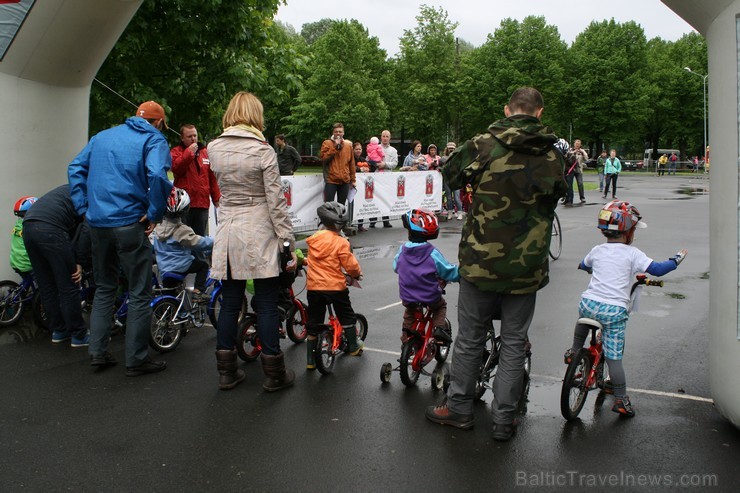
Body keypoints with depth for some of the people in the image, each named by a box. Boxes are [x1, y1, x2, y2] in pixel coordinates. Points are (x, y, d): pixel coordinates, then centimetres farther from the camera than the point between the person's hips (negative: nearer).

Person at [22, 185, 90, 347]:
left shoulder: (70, 189, 33)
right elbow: (87, 228, -7)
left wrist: (76, 259, 21)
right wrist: (80, 262, -2)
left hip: (28, 226, 8)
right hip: (50, 229, -8)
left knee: (47, 287, 18)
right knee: (68, 287, 3)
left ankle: (58, 331, 27)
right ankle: (79, 336, 11)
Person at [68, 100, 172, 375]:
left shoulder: (102, 136, 17)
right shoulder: (154, 140, -4)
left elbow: (75, 169, 15)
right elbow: (157, 175, -22)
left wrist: (84, 207, 11)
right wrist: (154, 214, -13)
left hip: (97, 223, 6)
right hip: (129, 224, -6)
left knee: (104, 288, 20)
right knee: (140, 293, 4)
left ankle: (98, 352, 22)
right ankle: (136, 360, 8)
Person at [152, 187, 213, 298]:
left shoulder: (158, 227, 1)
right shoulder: (182, 230, -21)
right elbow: (198, 242, -22)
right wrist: (213, 241, -6)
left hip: (162, 267, 6)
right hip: (180, 267, -6)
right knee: (203, 265, 11)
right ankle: (198, 291, 2)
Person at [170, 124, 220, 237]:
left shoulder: (205, 152, 15)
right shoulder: (176, 152, 5)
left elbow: (212, 177, 15)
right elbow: (175, 167, -17)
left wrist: (216, 198, 11)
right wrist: (189, 152, -13)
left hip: (202, 203, 4)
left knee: (200, 236, 9)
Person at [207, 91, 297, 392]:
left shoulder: (214, 149, 3)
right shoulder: (262, 150, -10)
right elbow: (276, 201, -11)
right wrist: (288, 243, -6)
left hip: (228, 235, 4)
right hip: (260, 235, -4)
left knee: (230, 304, 12)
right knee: (267, 305, 4)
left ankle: (227, 372, 21)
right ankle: (273, 374, 13)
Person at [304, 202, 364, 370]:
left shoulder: (313, 239, 3)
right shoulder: (341, 242, -12)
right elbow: (350, 264, -10)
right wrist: (357, 273, 11)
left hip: (314, 287, 4)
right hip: (335, 286, -4)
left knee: (313, 324, 10)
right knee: (347, 317, 18)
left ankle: (310, 360, 11)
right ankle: (353, 347, 30)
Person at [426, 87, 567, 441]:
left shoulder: (483, 146, -9)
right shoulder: (553, 156, -2)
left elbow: (451, 174, 5)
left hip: (480, 263, -2)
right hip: (526, 267, 2)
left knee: (469, 339, 13)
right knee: (514, 343, 13)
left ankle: (458, 409, 26)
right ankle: (504, 420, 20)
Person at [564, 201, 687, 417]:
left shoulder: (597, 250, 12)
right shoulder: (632, 253, -2)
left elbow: (582, 265, 32)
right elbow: (657, 269, -7)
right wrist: (676, 260, 11)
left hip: (589, 303, 4)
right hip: (615, 310, -3)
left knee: (584, 317, 40)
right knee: (614, 357, 2)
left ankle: (574, 351, 44)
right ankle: (620, 400, 9)